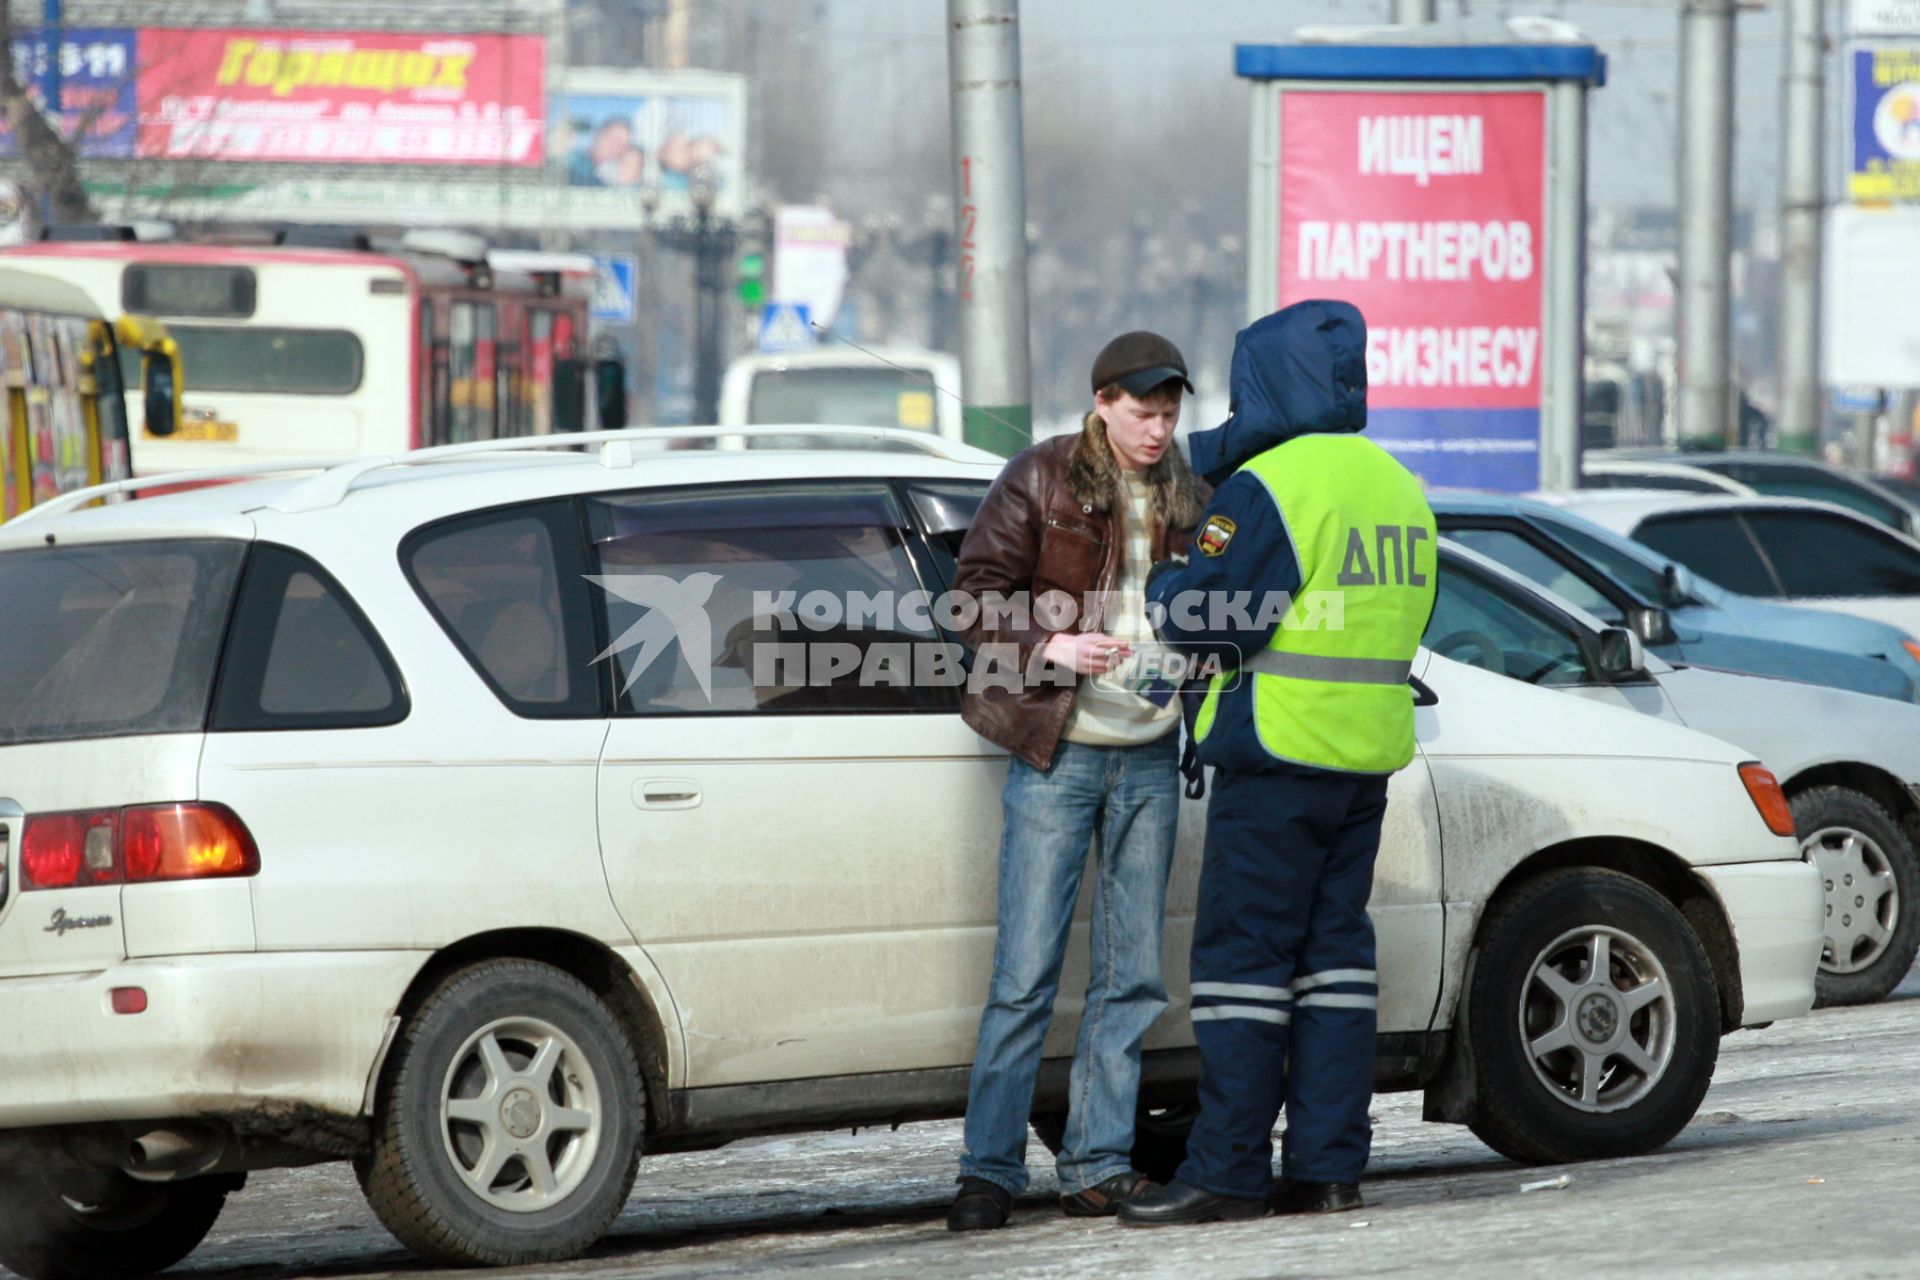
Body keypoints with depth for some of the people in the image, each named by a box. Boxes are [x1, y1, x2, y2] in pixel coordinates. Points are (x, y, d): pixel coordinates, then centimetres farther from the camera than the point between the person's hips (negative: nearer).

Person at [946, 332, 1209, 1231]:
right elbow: (980, 591, -5)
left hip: (1150, 759, 5)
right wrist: (1050, 646, -20)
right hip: (1057, 751, -5)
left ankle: (1098, 1169, 11)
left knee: (1132, 975, 5)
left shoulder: (1186, 498, 10)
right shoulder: (1039, 481, -2)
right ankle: (989, 1171, -2)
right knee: (1026, 971, -6)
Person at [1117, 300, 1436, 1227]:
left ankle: (1228, 1172, -6)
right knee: (1333, 949, 10)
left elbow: (1207, 621, -19)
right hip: (1368, 751, 8)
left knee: (1244, 951, -5)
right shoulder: (1399, 488, 13)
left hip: (1280, 754, -8)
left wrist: (1162, 582, 3)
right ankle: (1327, 1167, 9)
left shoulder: (1271, 488, -14)